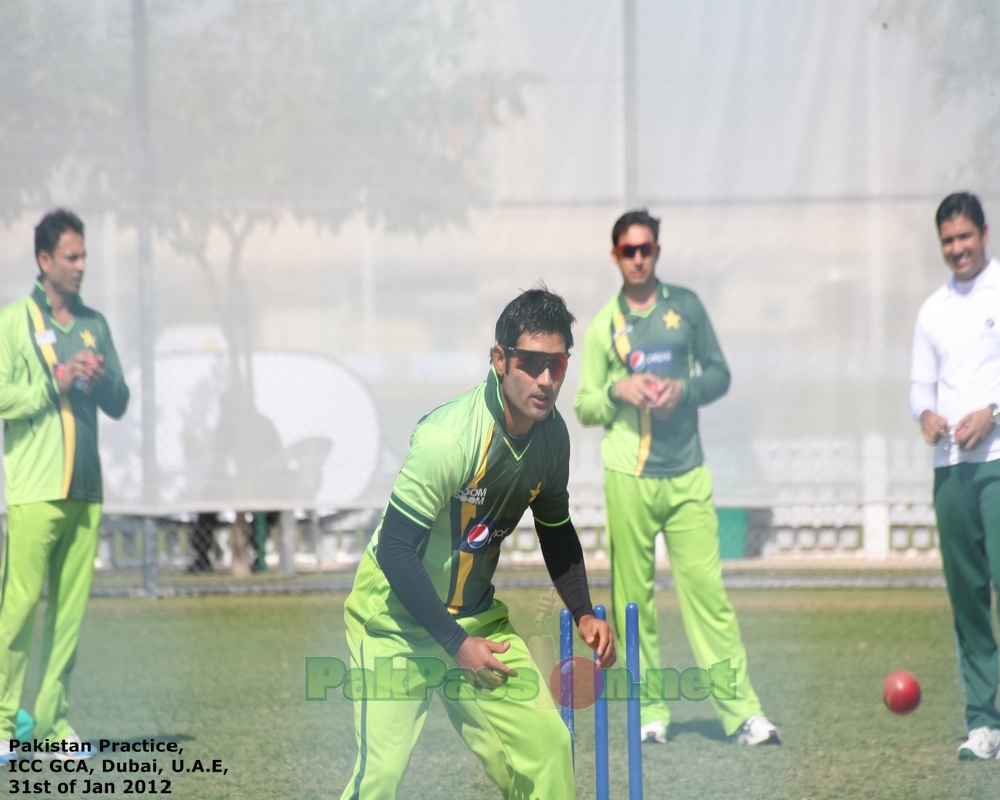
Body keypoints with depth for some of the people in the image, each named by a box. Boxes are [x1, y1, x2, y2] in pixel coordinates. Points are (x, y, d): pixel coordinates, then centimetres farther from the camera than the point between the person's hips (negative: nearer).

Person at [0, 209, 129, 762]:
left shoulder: (94, 324, 16)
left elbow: (120, 404, 18)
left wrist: (103, 381, -2)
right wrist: (57, 383, -13)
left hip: (85, 488, 5)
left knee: (71, 609, 4)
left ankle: (53, 722, 7)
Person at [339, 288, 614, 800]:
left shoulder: (551, 433, -4)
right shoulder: (449, 435, -27)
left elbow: (556, 530, 15)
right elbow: (395, 549, -25)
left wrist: (582, 613, 3)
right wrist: (456, 645, -21)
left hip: (474, 614, 7)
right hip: (396, 619, -7)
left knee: (545, 741, -3)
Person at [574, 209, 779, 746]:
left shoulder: (685, 306, 9)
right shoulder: (604, 324, 8)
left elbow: (720, 374, 12)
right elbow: (583, 407, 10)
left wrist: (684, 388, -7)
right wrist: (617, 390, -10)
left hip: (686, 474, 0)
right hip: (629, 477, 0)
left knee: (706, 587, -7)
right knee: (633, 596, -1)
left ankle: (741, 711, -8)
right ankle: (650, 711, 6)